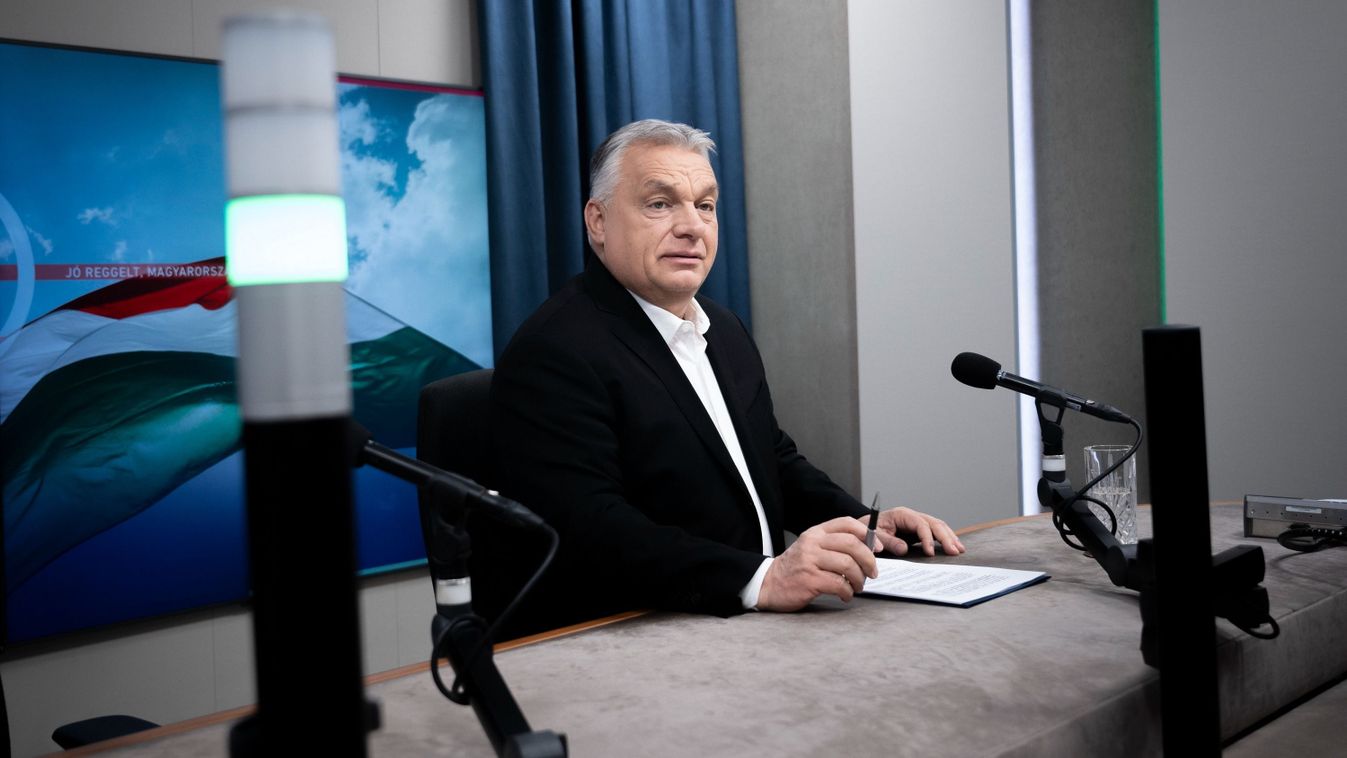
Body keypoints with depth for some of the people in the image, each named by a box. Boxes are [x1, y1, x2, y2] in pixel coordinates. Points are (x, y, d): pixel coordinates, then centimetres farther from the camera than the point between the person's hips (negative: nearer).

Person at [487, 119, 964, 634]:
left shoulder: (726, 330, 14)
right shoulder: (551, 353, -15)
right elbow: (589, 532, -26)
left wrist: (859, 524, 4)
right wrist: (761, 580, -35)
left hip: (756, 631, 9)